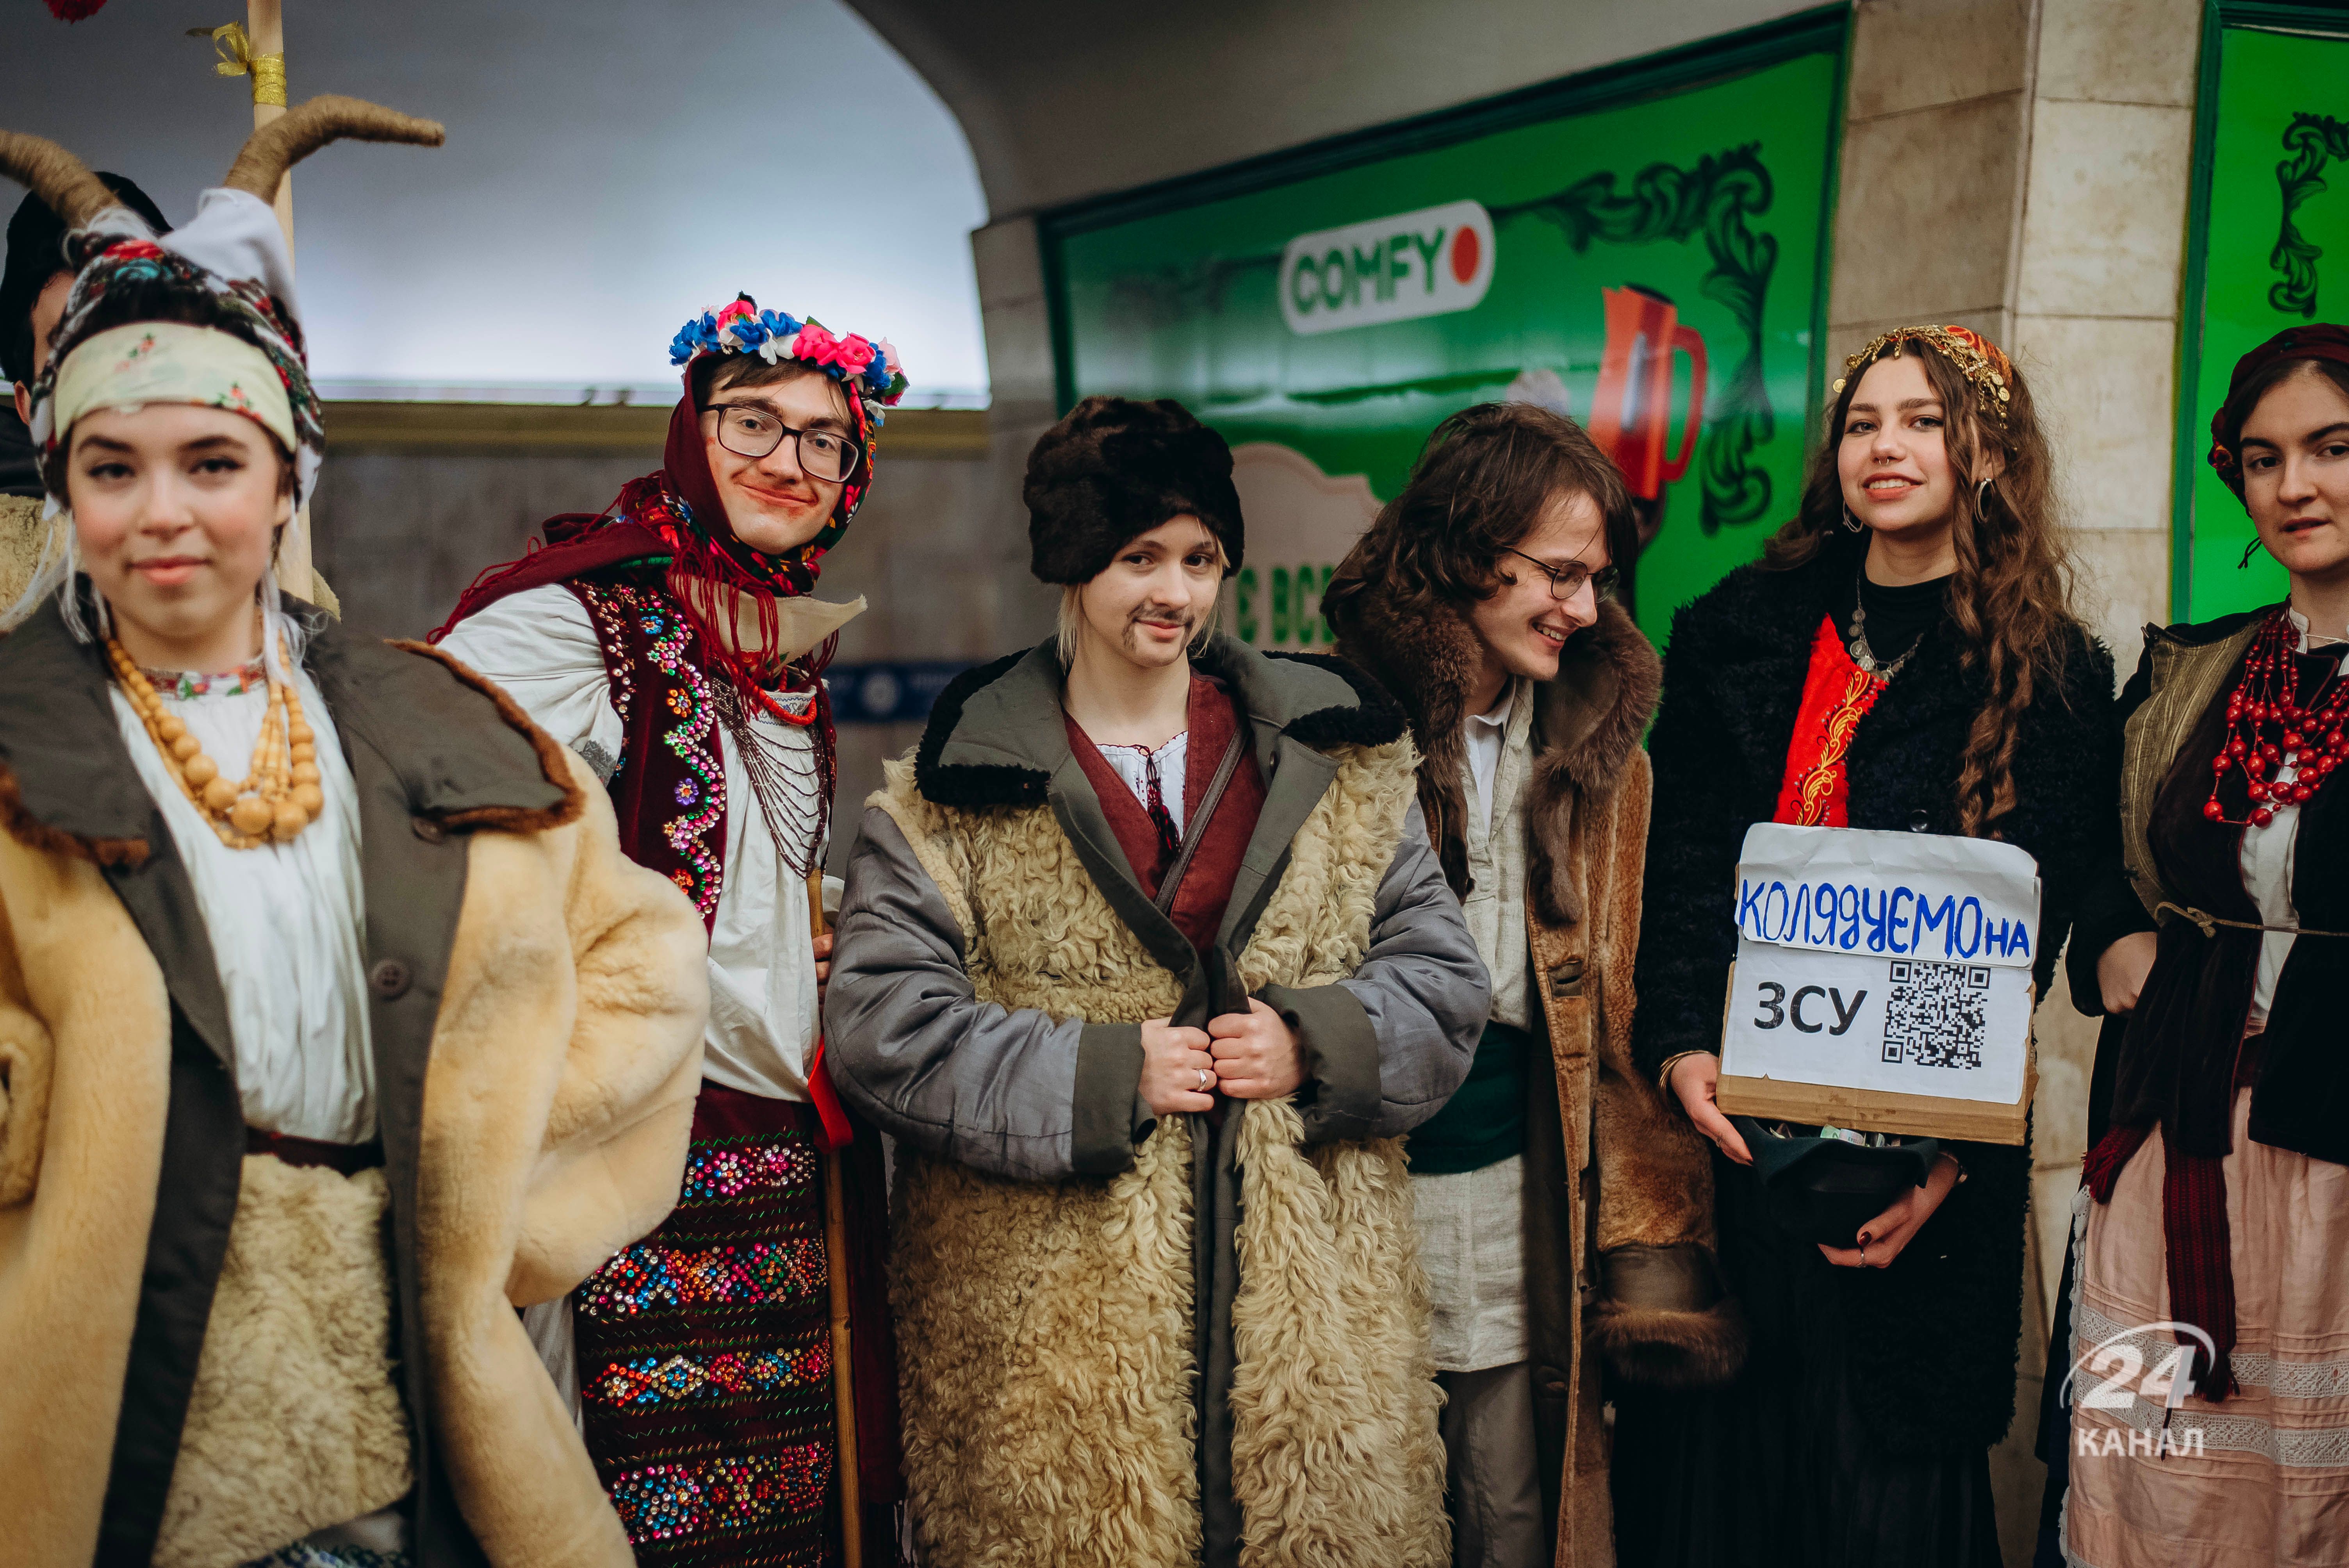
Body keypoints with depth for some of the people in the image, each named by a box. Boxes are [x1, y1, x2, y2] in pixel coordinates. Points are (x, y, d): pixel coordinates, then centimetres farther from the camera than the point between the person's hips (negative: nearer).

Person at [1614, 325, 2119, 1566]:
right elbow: (1679, 861, 3)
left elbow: (2025, 939, -4)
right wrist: (1682, 1044, -13)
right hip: (1723, 1127, 2)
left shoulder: (2053, 681, 3)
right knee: (1706, 1466, 6)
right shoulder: (1735, 634, 10)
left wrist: (1952, 1147, -16)